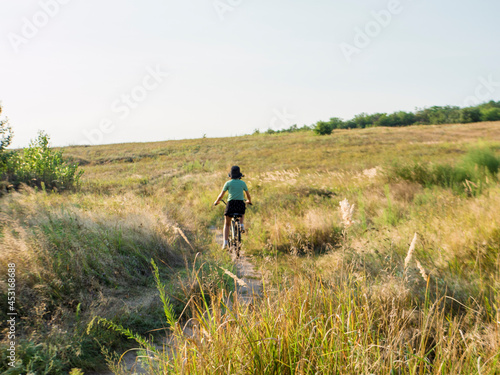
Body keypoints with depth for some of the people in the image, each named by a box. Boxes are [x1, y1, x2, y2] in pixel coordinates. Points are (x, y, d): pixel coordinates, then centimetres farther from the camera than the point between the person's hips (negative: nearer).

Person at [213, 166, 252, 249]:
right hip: (241, 204, 1)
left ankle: (225, 242, 3)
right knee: (242, 214, 39)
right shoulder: (243, 183, 8)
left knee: (227, 224, 16)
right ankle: (241, 224, 8)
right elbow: (248, 195, 16)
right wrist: (249, 201, 37)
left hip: (231, 204, -1)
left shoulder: (228, 183, 3)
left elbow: (221, 195, 6)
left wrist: (216, 201, 25)